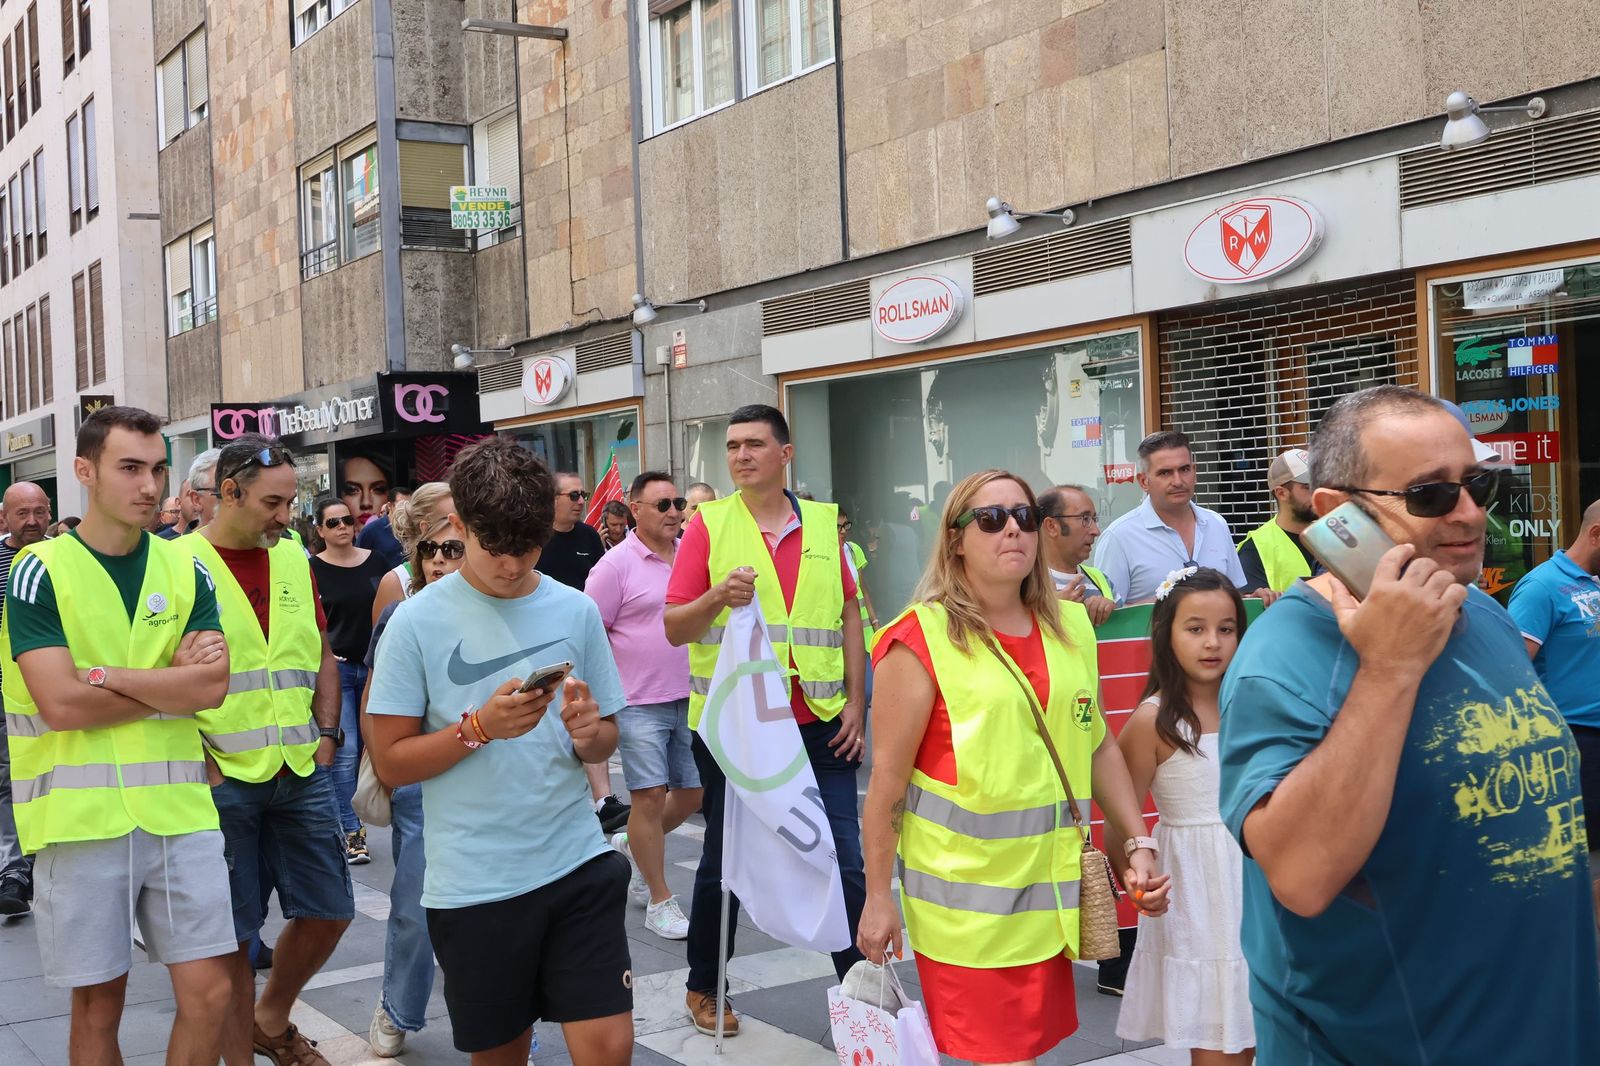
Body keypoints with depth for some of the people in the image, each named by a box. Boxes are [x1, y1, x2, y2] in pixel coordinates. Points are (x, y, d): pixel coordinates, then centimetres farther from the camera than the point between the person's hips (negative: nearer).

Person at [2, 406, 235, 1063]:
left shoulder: (185, 570, 6)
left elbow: (213, 686, -6)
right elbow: (60, 704, -15)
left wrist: (103, 673, -13)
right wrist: (173, 678, -8)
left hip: (181, 810, 3)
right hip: (82, 814, -3)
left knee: (209, 993, 5)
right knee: (97, 1004, 9)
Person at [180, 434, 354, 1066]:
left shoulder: (293, 557, 10)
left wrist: (325, 736, 8)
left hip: (302, 773, 6)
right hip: (223, 778, -5)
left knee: (328, 913, 11)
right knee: (233, 935, 3)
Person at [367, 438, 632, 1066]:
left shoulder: (576, 612, 3)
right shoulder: (418, 622, -5)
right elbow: (391, 763, -4)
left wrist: (587, 735, -11)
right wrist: (480, 727, -18)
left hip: (576, 865, 2)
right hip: (473, 884, -2)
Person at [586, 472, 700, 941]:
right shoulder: (616, 565, -9)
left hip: (690, 699, 6)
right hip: (639, 703, -6)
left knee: (693, 793, 10)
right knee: (650, 796, -4)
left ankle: (632, 844, 36)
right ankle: (659, 901, 8)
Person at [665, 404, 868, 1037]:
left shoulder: (823, 524, 6)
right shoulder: (709, 525, -2)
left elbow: (849, 616, 10)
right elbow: (673, 627, -5)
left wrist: (856, 704, 4)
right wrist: (718, 596, -24)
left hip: (818, 722, 2)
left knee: (844, 861, 1)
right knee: (723, 862, 11)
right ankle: (703, 989, 29)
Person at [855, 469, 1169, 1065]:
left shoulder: (1071, 628, 8)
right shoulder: (921, 639, -10)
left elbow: (1099, 747, 17)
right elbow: (888, 777, -9)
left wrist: (1138, 843, 11)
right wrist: (877, 896, -8)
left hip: (1050, 886, 6)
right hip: (965, 895, -6)